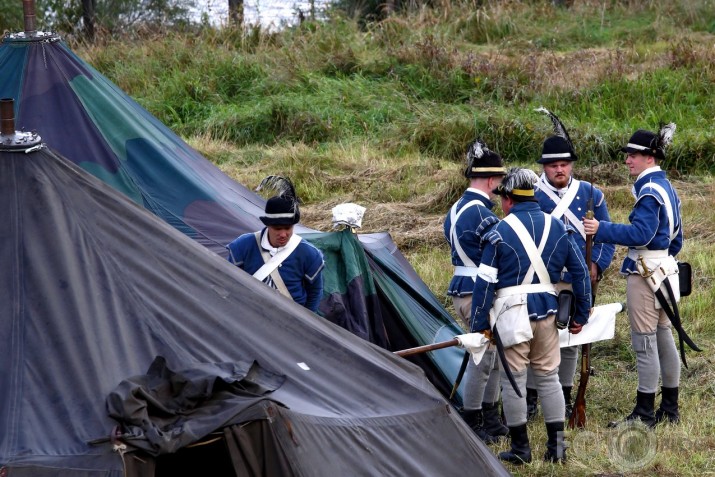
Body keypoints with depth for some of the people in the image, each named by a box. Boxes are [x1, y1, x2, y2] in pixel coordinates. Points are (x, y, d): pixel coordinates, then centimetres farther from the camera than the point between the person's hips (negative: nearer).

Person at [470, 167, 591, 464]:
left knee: (513, 379, 5)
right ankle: (556, 446, 13)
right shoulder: (558, 228, 6)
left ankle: (520, 448, 10)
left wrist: (480, 324, -2)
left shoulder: (499, 233, -7)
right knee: (549, 376, 13)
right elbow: (580, 272, 8)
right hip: (546, 311, 4)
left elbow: (485, 283, -8)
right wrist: (581, 315, 16)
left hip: (512, 314, -4)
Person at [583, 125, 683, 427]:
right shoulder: (666, 187, 15)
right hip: (665, 267, 10)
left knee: (644, 341, -6)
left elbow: (641, 233, -25)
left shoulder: (649, 191, -16)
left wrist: (601, 230, -26)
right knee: (663, 336, 14)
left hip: (644, 272, -10)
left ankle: (645, 413, -3)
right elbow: (676, 236, 20)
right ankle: (670, 408, 20)